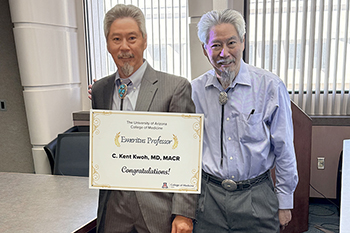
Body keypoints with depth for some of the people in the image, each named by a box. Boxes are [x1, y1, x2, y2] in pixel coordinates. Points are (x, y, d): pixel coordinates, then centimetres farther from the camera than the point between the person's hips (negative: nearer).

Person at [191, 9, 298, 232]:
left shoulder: (270, 86, -10)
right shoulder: (195, 89, -3)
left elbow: (284, 150, -3)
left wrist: (285, 202, 1)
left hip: (257, 197, -1)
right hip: (209, 196, 2)